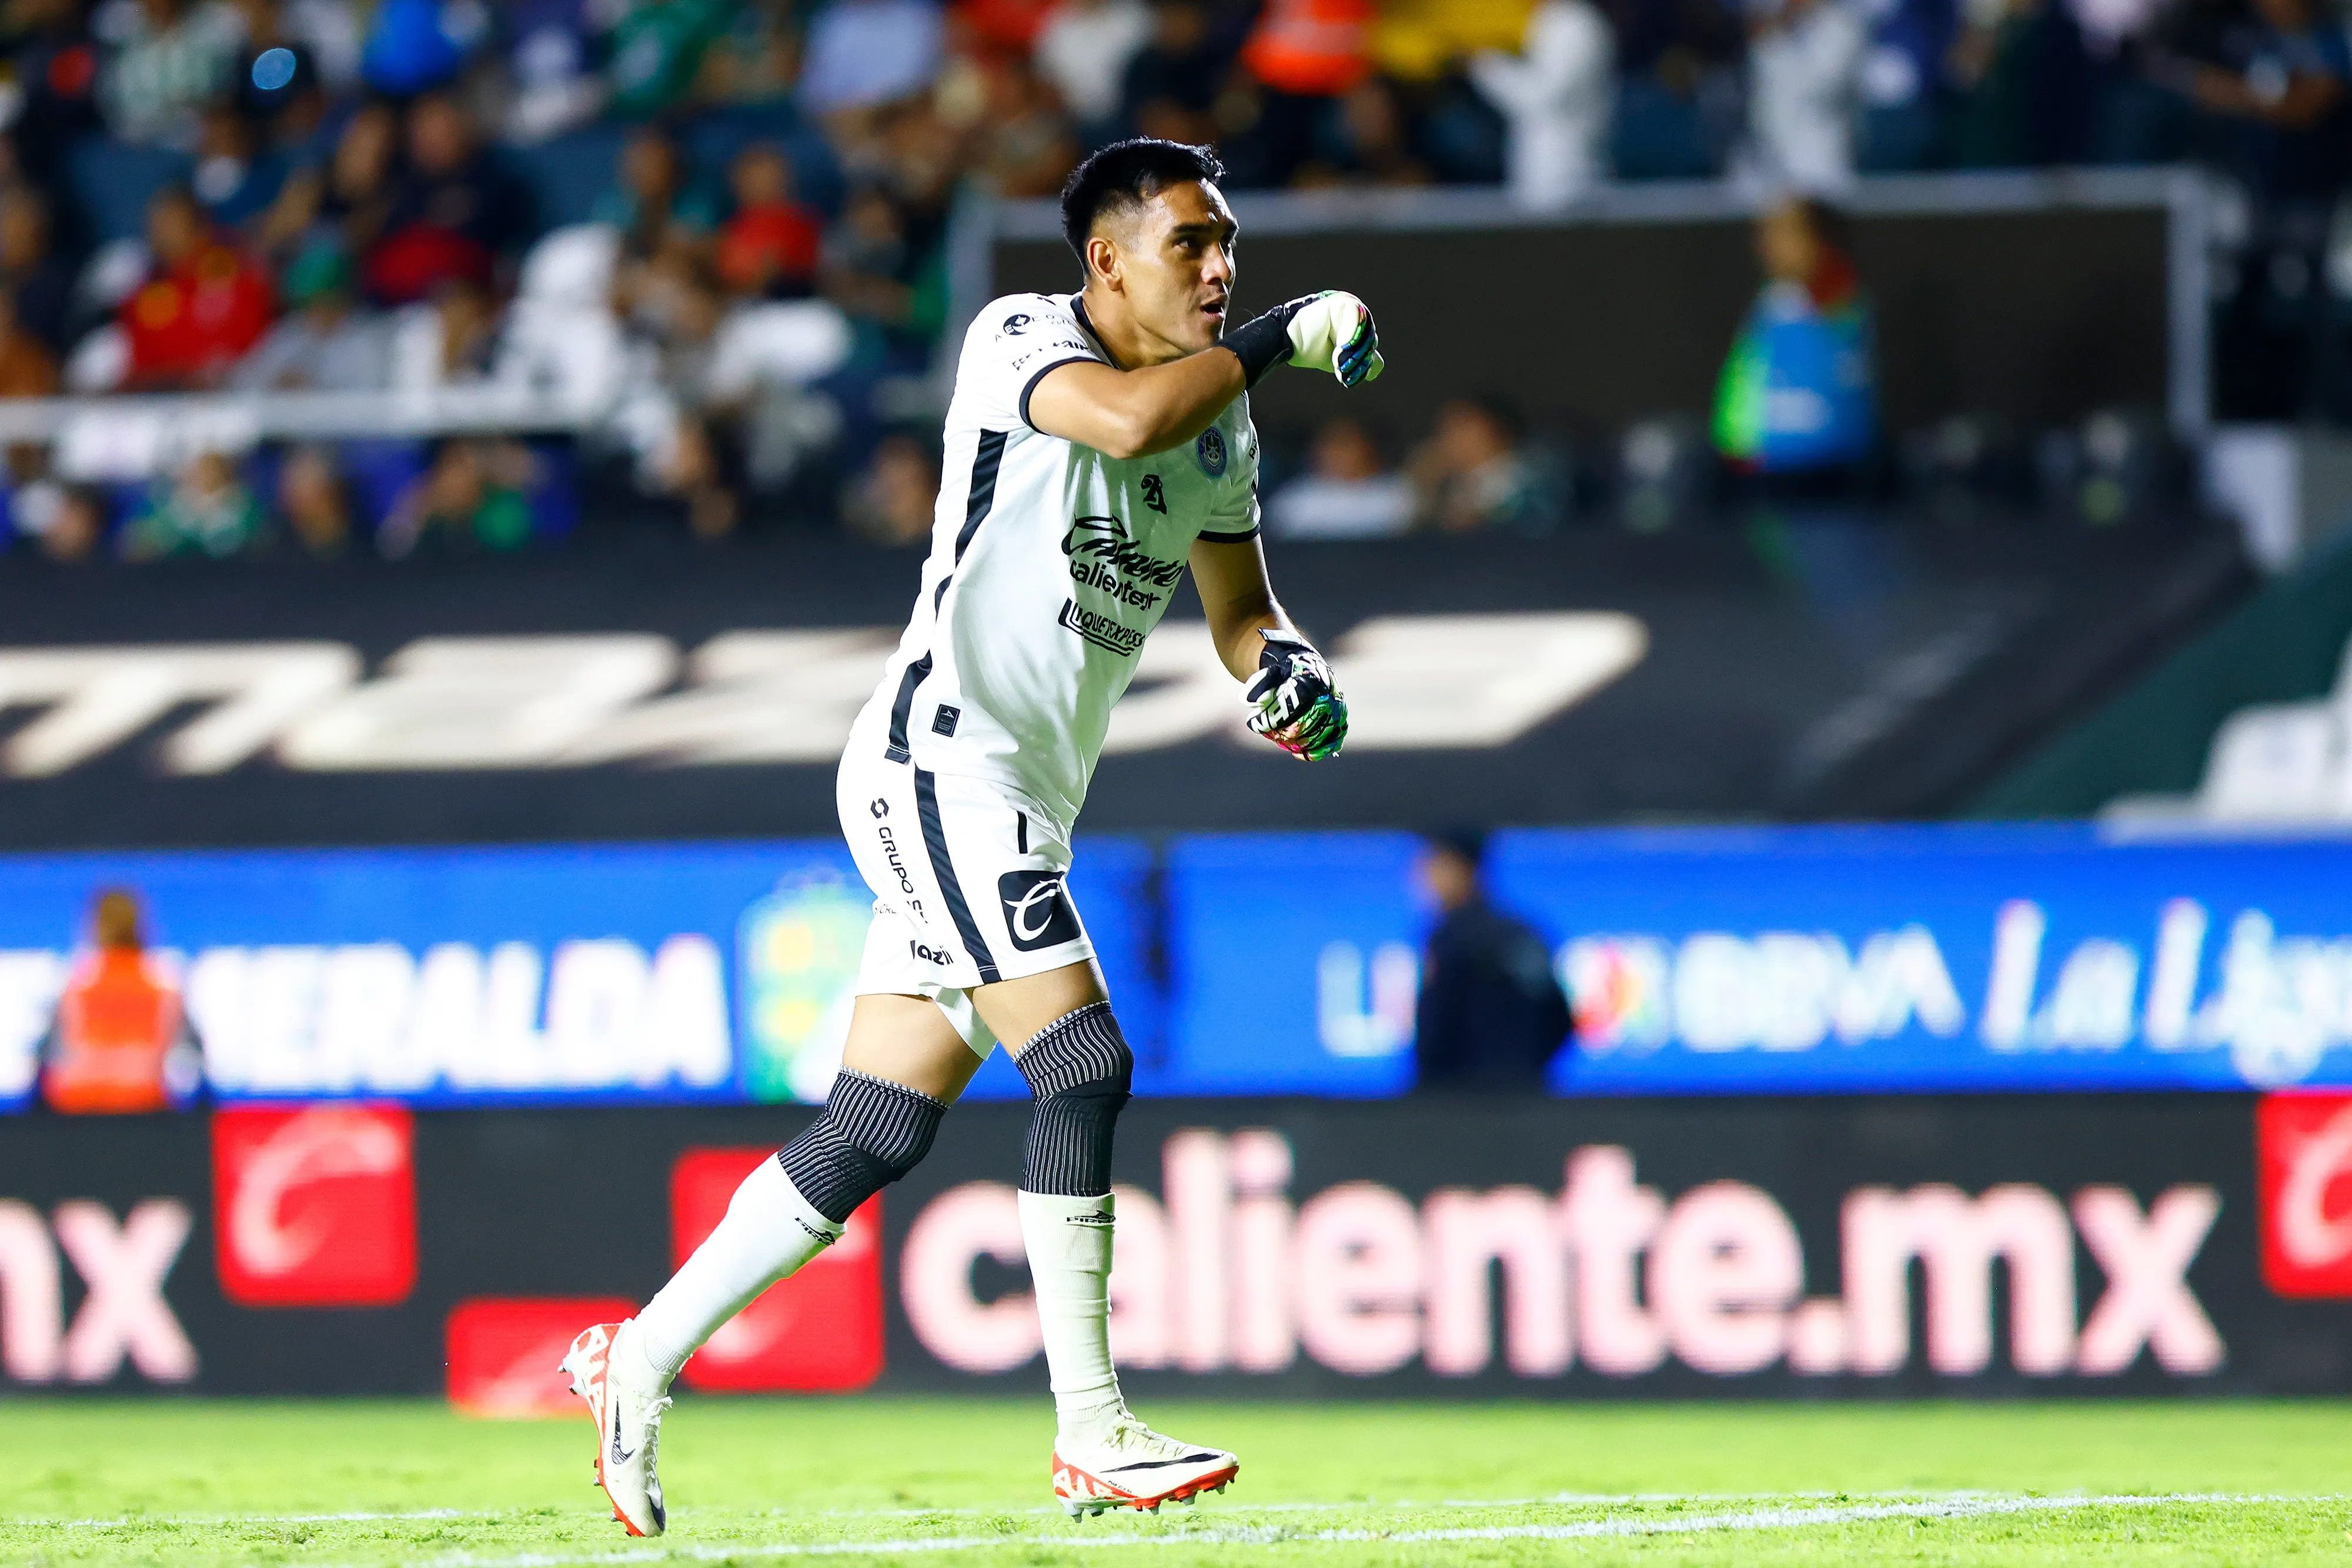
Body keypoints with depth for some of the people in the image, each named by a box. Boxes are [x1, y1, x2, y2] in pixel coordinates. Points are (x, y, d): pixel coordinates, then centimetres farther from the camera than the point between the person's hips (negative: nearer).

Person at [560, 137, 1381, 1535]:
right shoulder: (1020, 340, -9)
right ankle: (1093, 1434, -15)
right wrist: (1287, 335, -20)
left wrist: (1283, 662, 4)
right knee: (1087, 1061, -17)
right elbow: (1127, 421, -30)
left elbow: (1239, 607, 27)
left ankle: (643, 1361, 16)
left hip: (1022, 810, 9)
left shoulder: (1223, 426, 15)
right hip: (942, 763, -9)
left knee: (878, 1135, 6)